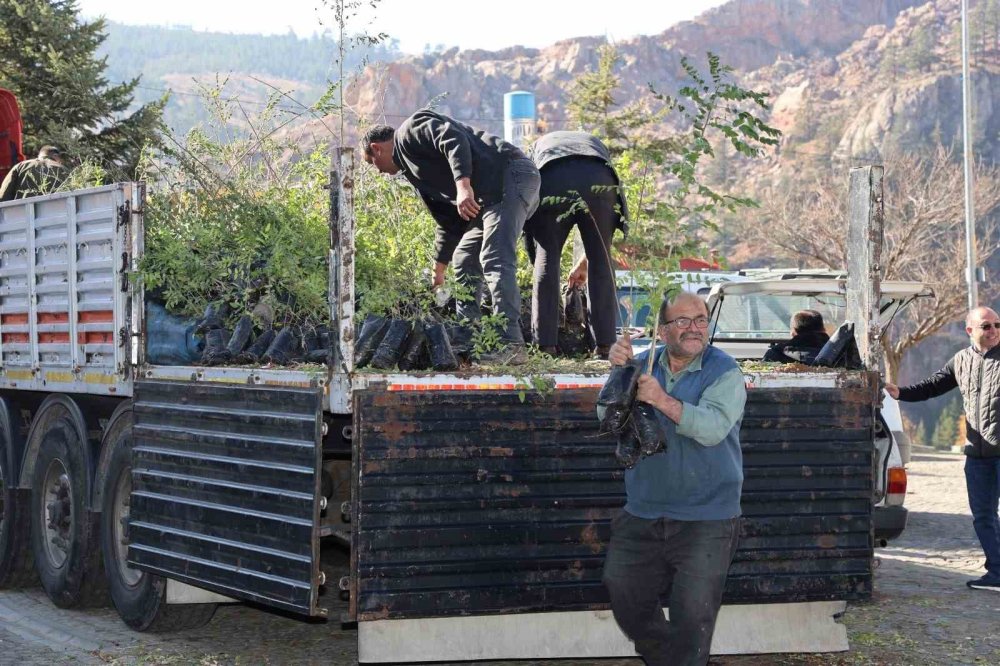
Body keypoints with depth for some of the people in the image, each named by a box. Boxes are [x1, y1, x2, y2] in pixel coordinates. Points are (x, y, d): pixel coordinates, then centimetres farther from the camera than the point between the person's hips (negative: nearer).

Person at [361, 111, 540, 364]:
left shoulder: (411, 130, 1)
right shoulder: (414, 170, 29)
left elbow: (454, 140, -19)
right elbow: (449, 223, 29)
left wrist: (463, 185, -29)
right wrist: (438, 271, 32)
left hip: (509, 175, -11)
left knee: (495, 260, -18)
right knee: (464, 260, 16)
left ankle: (511, 345, -23)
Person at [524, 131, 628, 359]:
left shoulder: (539, 145, 41)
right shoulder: (596, 143, 43)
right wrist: (584, 262, 44)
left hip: (552, 181, -1)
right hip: (599, 183, 1)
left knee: (546, 260, 8)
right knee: (601, 262, 11)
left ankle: (545, 345, 2)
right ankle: (605, 344, 8)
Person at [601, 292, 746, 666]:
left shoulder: (724, 373, -8)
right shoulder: (644, 365, 6)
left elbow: (713, 428, -24)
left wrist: (664, 401, -35)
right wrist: (619, 372, -19)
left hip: (705, 521, -5)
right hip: (643, 516, 5)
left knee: (692, 618, -3)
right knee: (627, 603, 13)